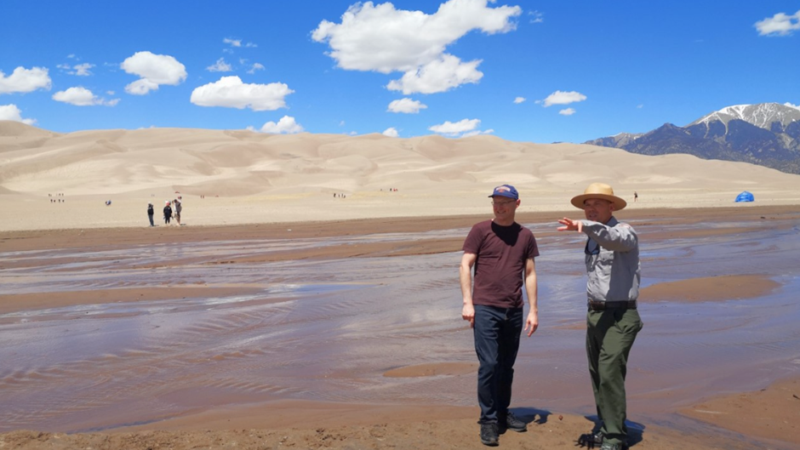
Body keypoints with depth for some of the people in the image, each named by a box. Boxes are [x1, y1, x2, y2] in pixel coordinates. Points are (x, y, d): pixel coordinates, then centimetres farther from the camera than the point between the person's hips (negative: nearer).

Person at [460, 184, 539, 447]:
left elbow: (530, 274, 11)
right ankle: (488, 420, 6)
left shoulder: (525, 236, 9)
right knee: (489, 365, -6)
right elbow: (465, 266, -2)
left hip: (513, 311, 4)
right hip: (485, 308, -4)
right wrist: (467, 302, -10)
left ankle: (502, 413, 29)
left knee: (506, 366, 13)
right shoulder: (480, 230, 0)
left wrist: (533, 310, 7)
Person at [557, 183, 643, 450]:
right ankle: (605, 428, 25)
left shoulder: (624, 232, -10)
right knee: (597, 375, 12)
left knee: (610, 374, -12)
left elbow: (612, 237, -37)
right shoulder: (592, 239, 14)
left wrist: (585, 226, -53)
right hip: (595, 314, 8)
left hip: (620, 316, -8)